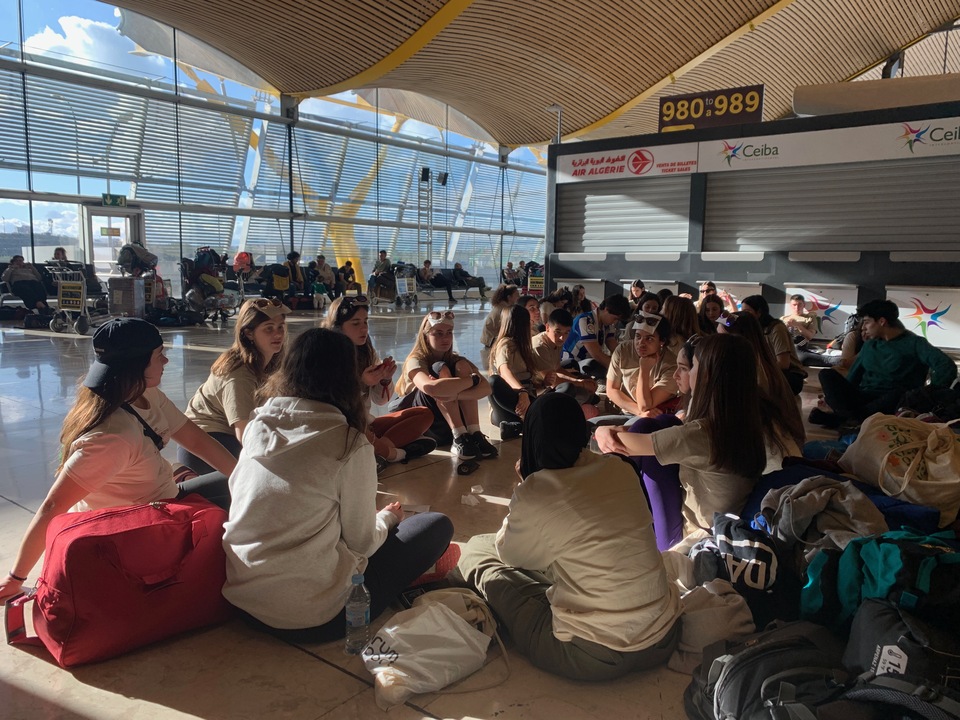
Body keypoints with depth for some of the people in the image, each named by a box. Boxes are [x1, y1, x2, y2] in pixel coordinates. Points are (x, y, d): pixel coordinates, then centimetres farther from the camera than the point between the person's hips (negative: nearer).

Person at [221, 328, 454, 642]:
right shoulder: (350, 445, -16)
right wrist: (388, 517, 16)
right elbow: (362, 542, -6)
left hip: (241, 597, 6)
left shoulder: (257, 425, 0)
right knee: (437, 526, 5)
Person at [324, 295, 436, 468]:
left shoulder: (367, 353, 7)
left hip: (366, 425, 8)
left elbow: (380, 400, 8)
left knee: (425, 414, -3)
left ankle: (376, 451, -19)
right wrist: (361, 383, -27)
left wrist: (386, 379, -13)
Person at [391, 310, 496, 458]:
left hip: (447, 424, 4)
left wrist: (455, 394, -38)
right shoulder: (416, 361, -17)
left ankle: (474, 434, -26)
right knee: (440, 369, -26)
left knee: (462, 366, -17)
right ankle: (459, 438, -32)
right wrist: (473, 379, -31)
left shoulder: (455, 360, -2)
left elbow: (486, 388, -19)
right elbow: (430, 387, -41)